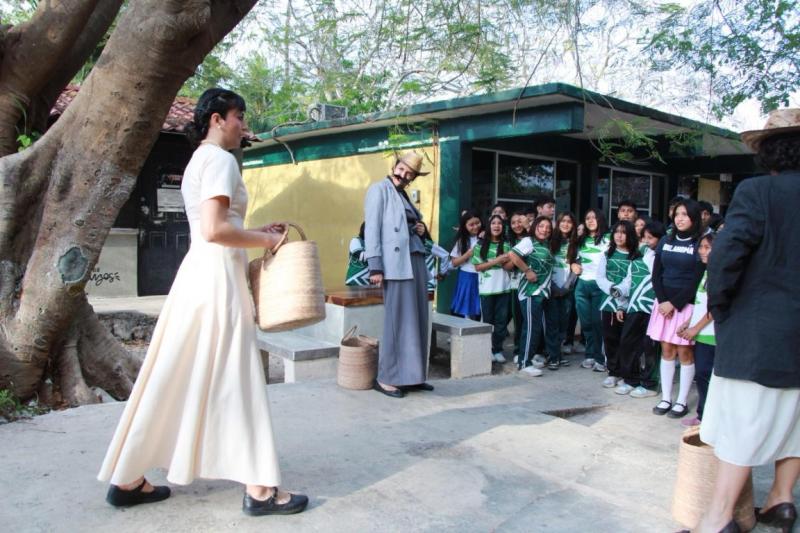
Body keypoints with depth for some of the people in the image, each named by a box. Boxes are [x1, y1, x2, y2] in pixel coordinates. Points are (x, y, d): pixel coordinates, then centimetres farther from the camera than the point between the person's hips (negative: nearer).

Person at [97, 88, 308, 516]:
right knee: (233, 380, -6)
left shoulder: (199, 159, 20)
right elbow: (215, 230, -22)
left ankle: (128, 479, 18)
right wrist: (267, 240, -10)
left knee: (175, 378, 11)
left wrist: (259, 232, 17)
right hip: (217, 277, -10)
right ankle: (259, 489, 2)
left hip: (203, 273, 10)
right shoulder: (219, 159, -10)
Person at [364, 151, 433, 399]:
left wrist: (420, 230, 9)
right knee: (396, 320, -7)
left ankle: (411, 375, 14)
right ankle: (386, 378, 2)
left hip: (416, 261, 8)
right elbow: (372, 228, -7)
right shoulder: (379, 189, 2)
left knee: (417, 320, 6)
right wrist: (375, 267, -15)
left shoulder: (404, 196, 22)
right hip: (395, 264, -8)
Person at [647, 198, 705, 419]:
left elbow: (697, 280, -9)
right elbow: (656, 274, 7)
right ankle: (666, 398, 14)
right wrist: (663, 301, -5)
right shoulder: (665, 241, 10)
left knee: (684, 352, 1)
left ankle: (681, 402, 10)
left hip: (686, 304, -4)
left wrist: (675, 304, -12)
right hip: (664, 303, 4)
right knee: (666, 351, 7)